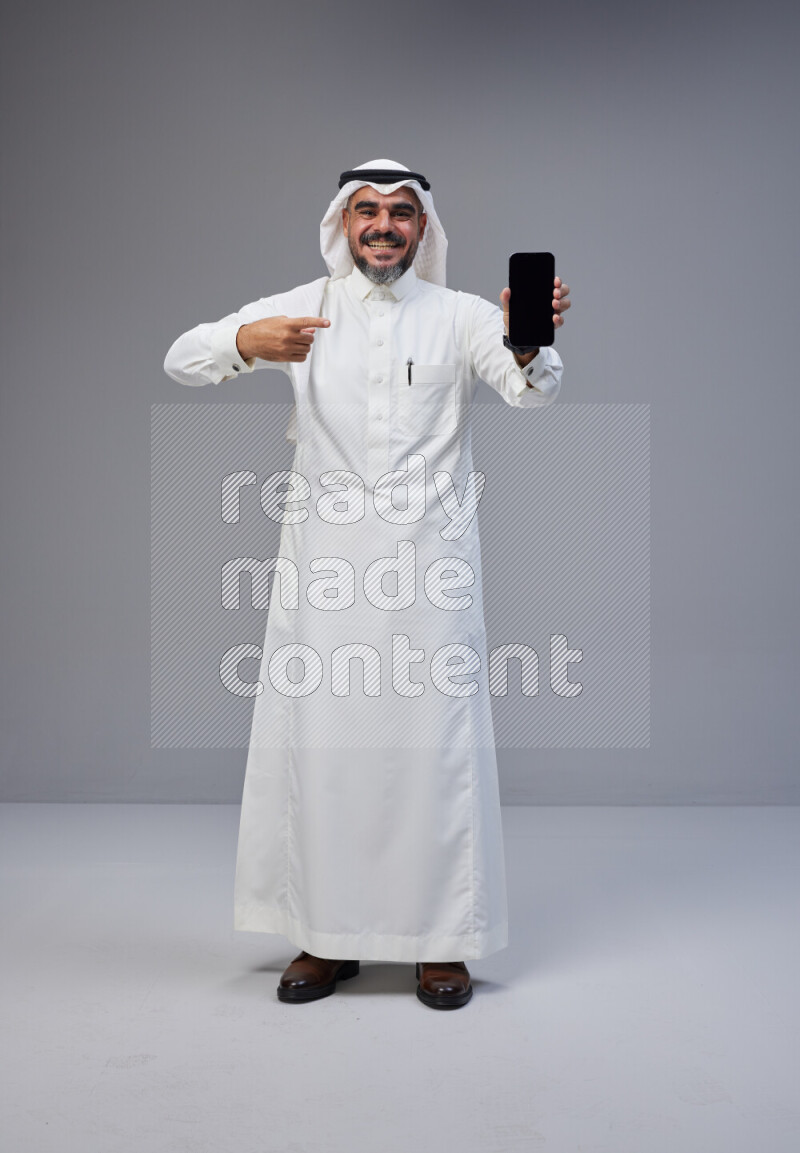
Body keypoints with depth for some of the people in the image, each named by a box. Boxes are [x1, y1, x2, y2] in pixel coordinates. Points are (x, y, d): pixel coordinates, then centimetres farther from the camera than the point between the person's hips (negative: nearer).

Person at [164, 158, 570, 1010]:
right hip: (323, 560, 1)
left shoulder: (460, 316, 5)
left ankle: (442, 939, 15)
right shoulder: (300, 309, 8)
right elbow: (180, 360, 1)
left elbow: (532, 391, -10)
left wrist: (530, 344, -33)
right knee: (317, 740, 4)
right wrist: (245, 343, -21)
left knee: (436, 740, 1)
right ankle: (328, 937, 19)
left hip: (429, 558, -1)